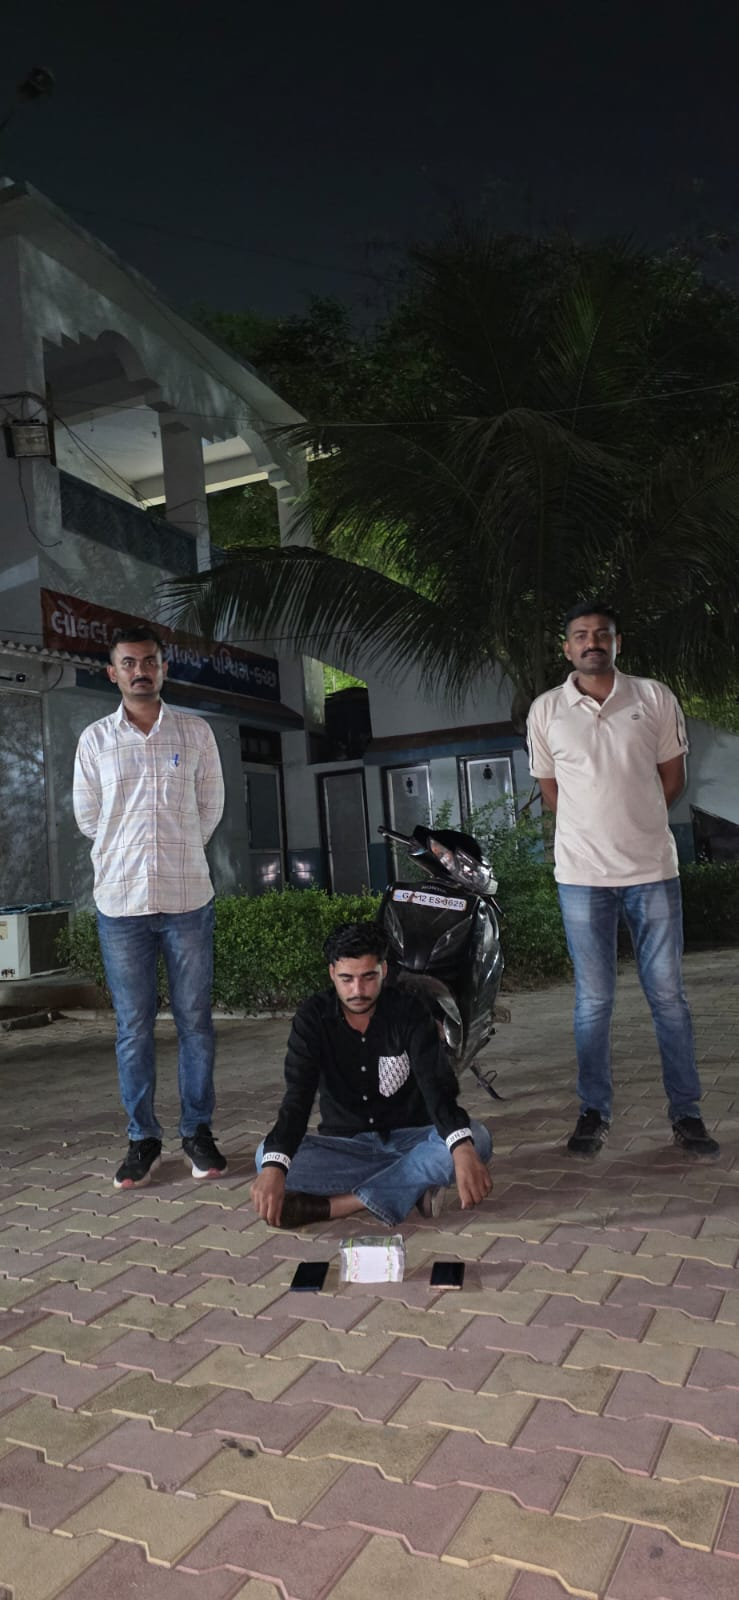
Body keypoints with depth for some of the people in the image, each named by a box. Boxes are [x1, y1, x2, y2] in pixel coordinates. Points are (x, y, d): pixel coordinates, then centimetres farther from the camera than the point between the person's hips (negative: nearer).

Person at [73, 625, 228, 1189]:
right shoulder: (95, 739, 5)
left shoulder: (195, 732, 4)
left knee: (195, 1019, 5)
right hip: (121, 902, 0)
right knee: (133, 1027, 6)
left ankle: (198, 1131, 18)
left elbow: (211, 809, 11)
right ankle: (143, 1140, 17)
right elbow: (87, 818, 11)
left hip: (188, 898, 0)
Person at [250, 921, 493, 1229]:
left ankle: (331, 1205, -31)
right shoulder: (313, 1017, -9)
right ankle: (413, 1187, -27)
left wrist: (462, 1150, -44)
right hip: (346, 1145, 0)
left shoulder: (408, 1011, -11)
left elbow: (437, 1086, -23)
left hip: (410, 1140, 0)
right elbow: (298, 1097, -20)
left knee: (477, 1139, -30)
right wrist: (274, 1168, -40)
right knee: (266, 1156, -27)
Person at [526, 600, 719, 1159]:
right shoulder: (546, 711, 3)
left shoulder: (655, 698, 2)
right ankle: (595, 1112, 19)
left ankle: (687, 1112, 18)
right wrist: (599, 829, 9)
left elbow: (673, 775, 10)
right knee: (593, 1001, 7)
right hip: (582, 875, 0)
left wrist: (638, 824, 10)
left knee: (669, 996, 6)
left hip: (653, 868, 0)